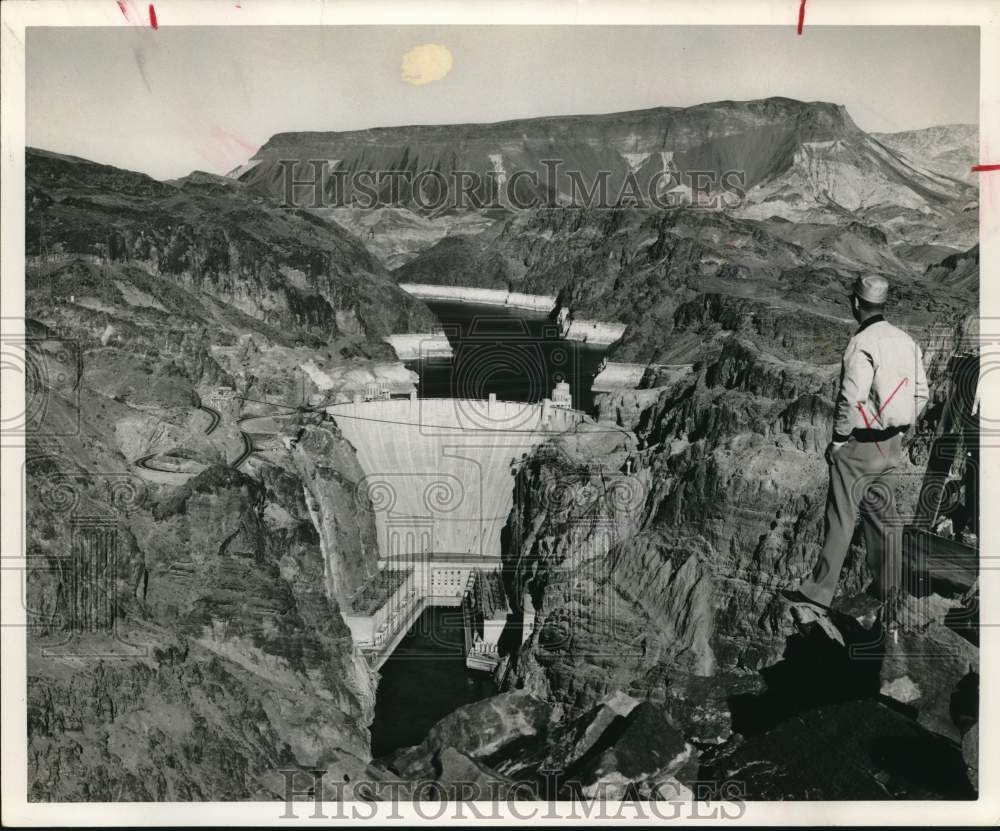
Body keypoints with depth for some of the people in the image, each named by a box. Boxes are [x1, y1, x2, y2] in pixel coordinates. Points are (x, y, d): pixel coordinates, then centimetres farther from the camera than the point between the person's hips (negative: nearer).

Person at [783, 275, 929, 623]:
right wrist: (898, 430, 18)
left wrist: (837, 441, -12)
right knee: (884, 516, 15)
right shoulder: (906, 340, 6)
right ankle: (890, 591, 24)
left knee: (841, 518, 1)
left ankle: (819, 588, 11)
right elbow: (921, 394, 10)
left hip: (859, 446, -7)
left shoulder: (862, 344, -18)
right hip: (892, 445, 7)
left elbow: (851, 400, -23)